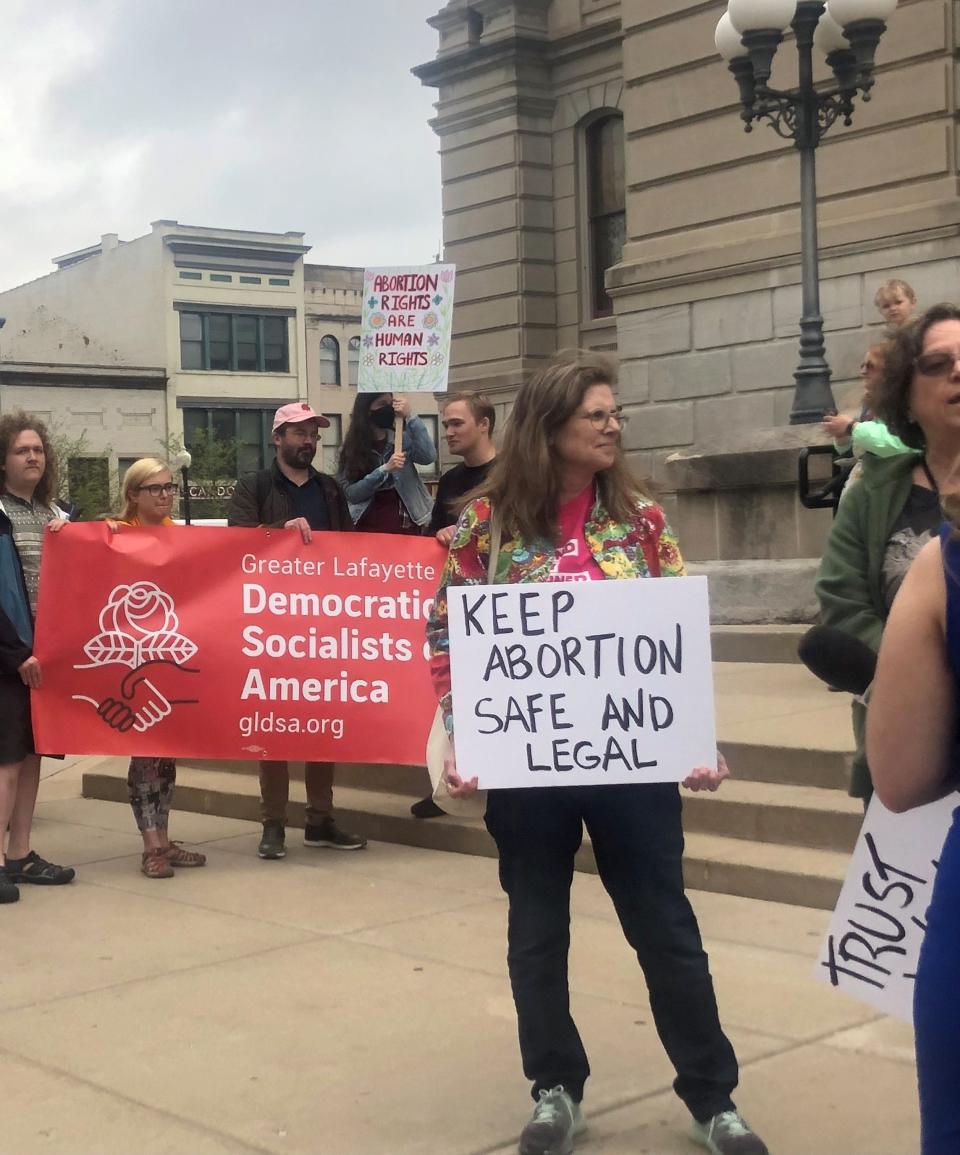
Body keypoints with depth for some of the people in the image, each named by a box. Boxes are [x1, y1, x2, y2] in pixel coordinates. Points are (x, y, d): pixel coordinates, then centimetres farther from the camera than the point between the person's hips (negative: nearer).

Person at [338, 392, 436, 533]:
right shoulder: (350, 448, 1)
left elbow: (429, 456, -15)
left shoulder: (402, 439, 3)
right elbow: (351, 493, -9)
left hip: (406, 526, 1)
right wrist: (385, 470, -20)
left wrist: (410, 416, -17)